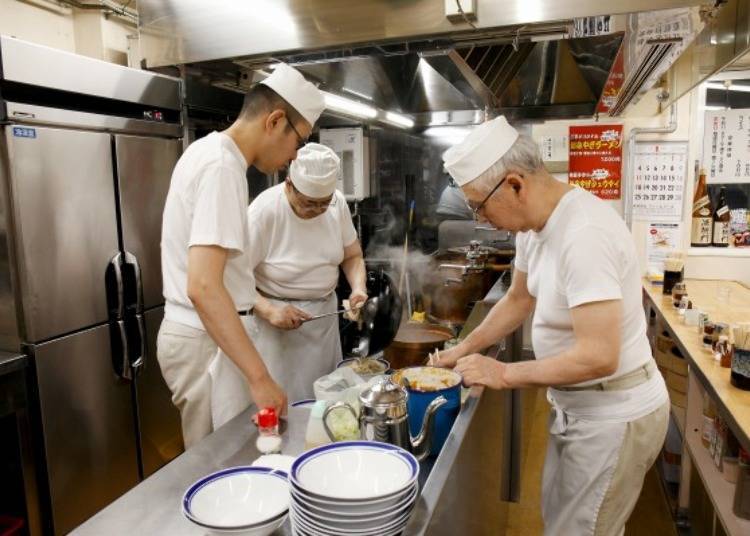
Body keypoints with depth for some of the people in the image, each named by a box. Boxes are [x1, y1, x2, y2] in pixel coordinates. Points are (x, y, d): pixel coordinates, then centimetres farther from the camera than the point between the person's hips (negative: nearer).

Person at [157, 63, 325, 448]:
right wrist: (260, 377, -30)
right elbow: (203, 287, -31)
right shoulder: (222, 166, -21)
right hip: (205, 341, -9)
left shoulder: (208, 150, 9)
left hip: (195, 333, 9)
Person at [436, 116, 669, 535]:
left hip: (614, 416, -9)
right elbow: (518, 300, 14)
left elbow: (599, 356, -31)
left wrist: (504, 374, -22)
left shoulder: (583, 234, -29)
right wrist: (464, 351, 10)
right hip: (578, 406, 9)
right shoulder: (535, 223, 0)